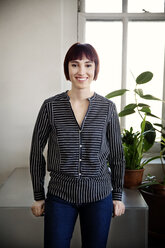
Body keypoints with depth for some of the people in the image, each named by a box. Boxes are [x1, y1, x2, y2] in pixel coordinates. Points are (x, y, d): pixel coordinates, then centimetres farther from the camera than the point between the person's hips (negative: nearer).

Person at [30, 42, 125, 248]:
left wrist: (118, 196, 7)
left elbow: (117, 155, 5)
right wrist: (38, 196, 3)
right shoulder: (50, 106, -5)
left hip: (99, 195, 1)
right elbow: (36, 151, 1)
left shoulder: (107, 108, -3)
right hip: (59, 194, 0)